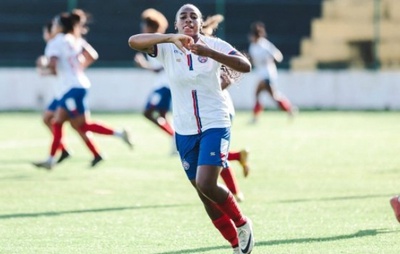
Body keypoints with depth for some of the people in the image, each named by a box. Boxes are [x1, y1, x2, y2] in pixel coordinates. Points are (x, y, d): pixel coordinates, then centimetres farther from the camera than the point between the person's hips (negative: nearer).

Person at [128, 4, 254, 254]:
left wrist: (209, 52, -30)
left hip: (215, 124, -3)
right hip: (185, 130, 3)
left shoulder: (214, 45, -6)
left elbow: (245, 66, -20)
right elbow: (133, 41, -20)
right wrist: (171, 37, -34)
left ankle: (242, 223, 6)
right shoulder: (167, 48, -3)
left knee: (206, 185, -20)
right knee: (205, 194, 8)